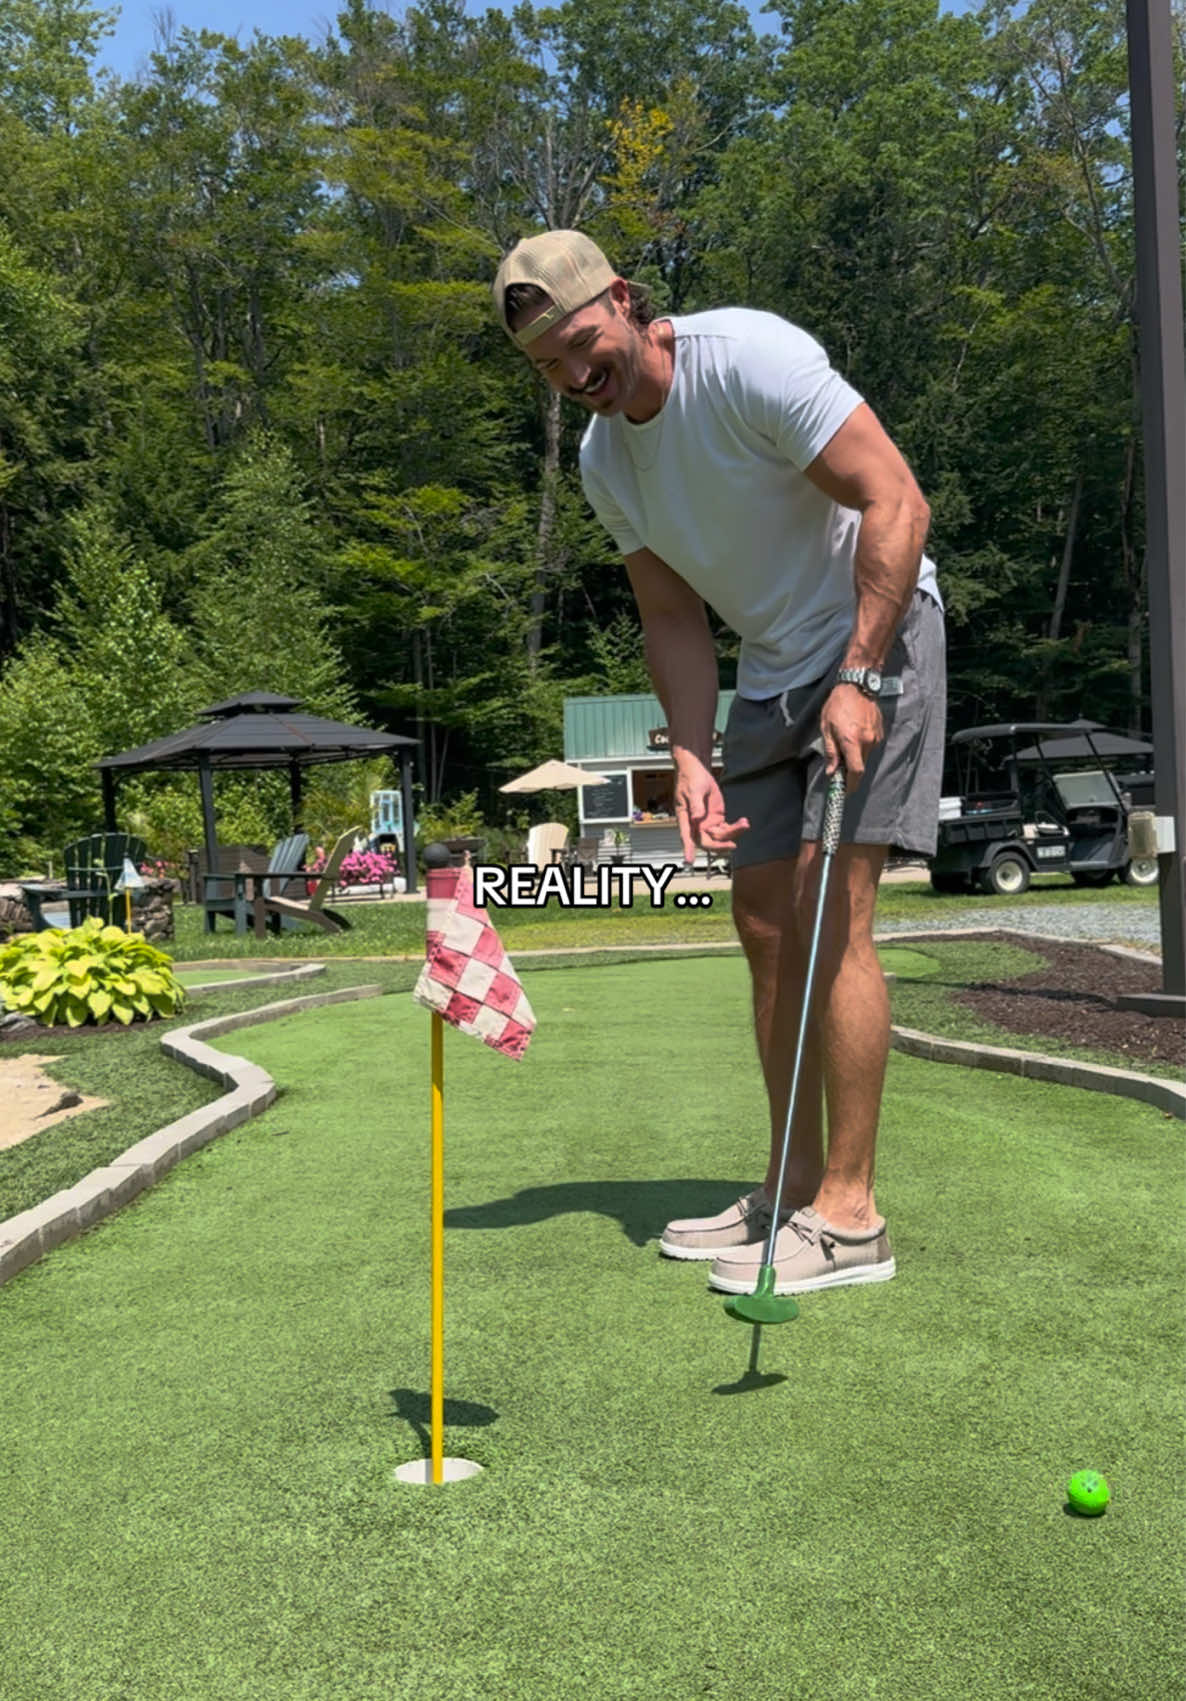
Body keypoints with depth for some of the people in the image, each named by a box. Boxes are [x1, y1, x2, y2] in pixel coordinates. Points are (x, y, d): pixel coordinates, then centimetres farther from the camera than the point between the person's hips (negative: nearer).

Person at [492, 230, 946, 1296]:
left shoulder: (750, 356, -19)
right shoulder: (603, 458, 3)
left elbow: (897, 501, -22)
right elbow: (673, 619, 8)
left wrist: (859, 677, -25)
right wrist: (693, 759, -5)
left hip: (876, 639, -7)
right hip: (772, 674, 8)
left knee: (829, 919, -15)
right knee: (765, 928, 6)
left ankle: (849, 1217, -7)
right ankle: (793, 1187, 17)